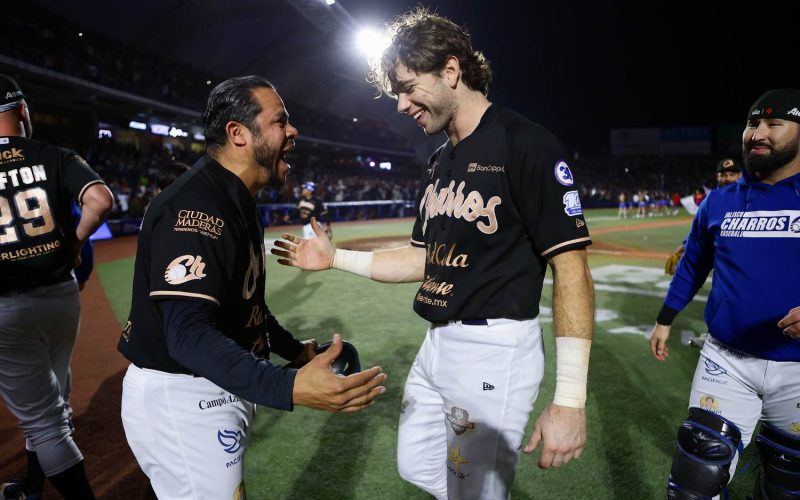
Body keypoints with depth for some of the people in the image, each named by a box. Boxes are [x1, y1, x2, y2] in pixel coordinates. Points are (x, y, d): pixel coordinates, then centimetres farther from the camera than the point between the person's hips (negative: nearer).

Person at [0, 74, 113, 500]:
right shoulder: (55, 158, -1)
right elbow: (100, 200, -17)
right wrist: (76, 242, -1)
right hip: (61, 296, 3)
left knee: (42, 417, 5)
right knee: (48, 402, 23)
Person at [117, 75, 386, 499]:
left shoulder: (237, 202, 9)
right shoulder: (196, 204, -24)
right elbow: (189, 333, -33)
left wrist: (295, 350, 21)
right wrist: (288, 388, -45)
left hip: (220, 390, 10)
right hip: (179, 398, -10)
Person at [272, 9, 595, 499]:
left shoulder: (527, 144, -14)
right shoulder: (440, 164, 12)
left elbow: (570, 267, -19)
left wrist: (570, 400, -23)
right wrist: (336, 257, 11)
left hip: (496, 349, -8)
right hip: (437, 346, 9)